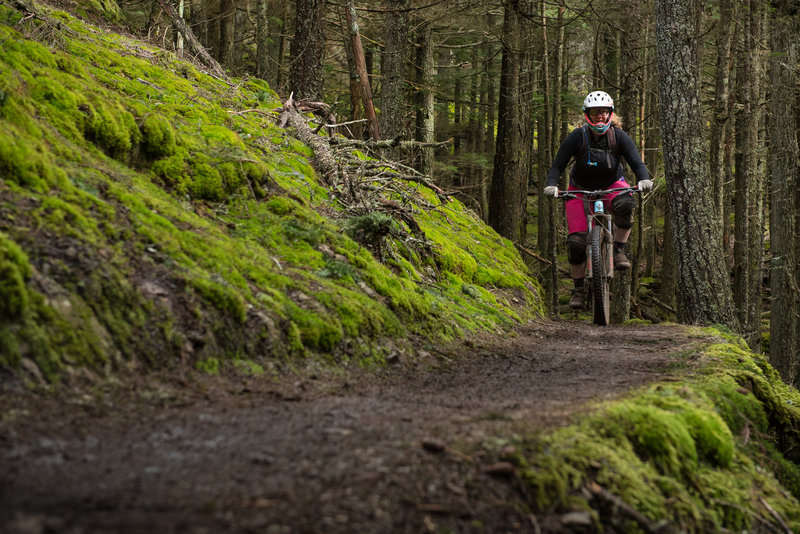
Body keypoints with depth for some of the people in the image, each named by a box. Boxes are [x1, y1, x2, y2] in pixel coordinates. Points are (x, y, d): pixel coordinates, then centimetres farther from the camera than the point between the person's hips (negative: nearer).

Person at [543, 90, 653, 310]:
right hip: (581, 190, 0)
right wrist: (551, 185, -35)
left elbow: (636, 162, -17)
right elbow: (558, 165, -16)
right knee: (576, 241, -14)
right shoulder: (576, 137, -16)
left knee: (625, 205, -37)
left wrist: (644, 179, -38)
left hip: (611, 186, 0)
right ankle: (579, 289, 4)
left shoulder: (619, 137, -13)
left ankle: (618, 250, -17)